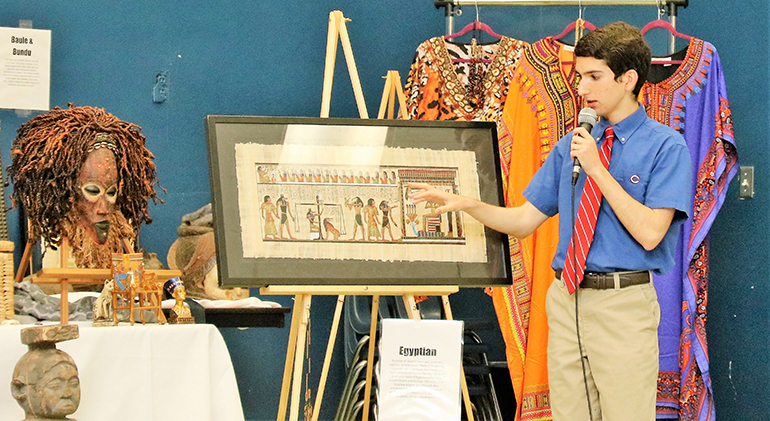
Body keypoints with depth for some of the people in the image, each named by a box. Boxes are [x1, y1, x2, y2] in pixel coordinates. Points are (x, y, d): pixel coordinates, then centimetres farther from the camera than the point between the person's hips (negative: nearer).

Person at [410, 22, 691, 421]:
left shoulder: (665, 146, -4)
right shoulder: (572, 144, 14)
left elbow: (650, 233, -15)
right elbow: (524, 220, 14)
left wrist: (597, 169, -14)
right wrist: (465, 204, -1)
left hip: (624, 304, -5)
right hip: (566, 300, 6)